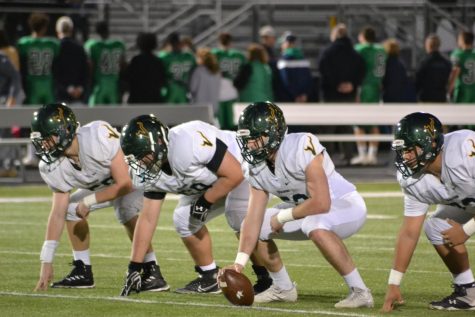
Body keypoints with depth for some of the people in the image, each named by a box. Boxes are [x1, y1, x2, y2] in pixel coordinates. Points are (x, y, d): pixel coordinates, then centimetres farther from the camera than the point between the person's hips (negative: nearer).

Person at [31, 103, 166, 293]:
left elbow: (125, 184, -32)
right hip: (105, 184, 7)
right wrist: (46, 261, -14)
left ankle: (153, 274, -27)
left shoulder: (98, 137, -38)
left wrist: (89, 201, -25)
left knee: (127, 212, -32)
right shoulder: (54, 167, -17)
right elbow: (58, 213, -11)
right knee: (71, 209, -2)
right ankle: (82, 272, 9)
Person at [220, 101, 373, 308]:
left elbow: (321, 204, -33)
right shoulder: (257, 168, -6)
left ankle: (359, 291, -27)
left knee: (314, 225, -39)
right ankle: (283, 288, 19)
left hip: (346, 206, -8)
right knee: (252, 227, 1)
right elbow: (254, 219, -7)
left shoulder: (302, 148, -30)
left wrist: (282, 217, -20)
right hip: (307, 212, 8)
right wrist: (239, 263, -17)